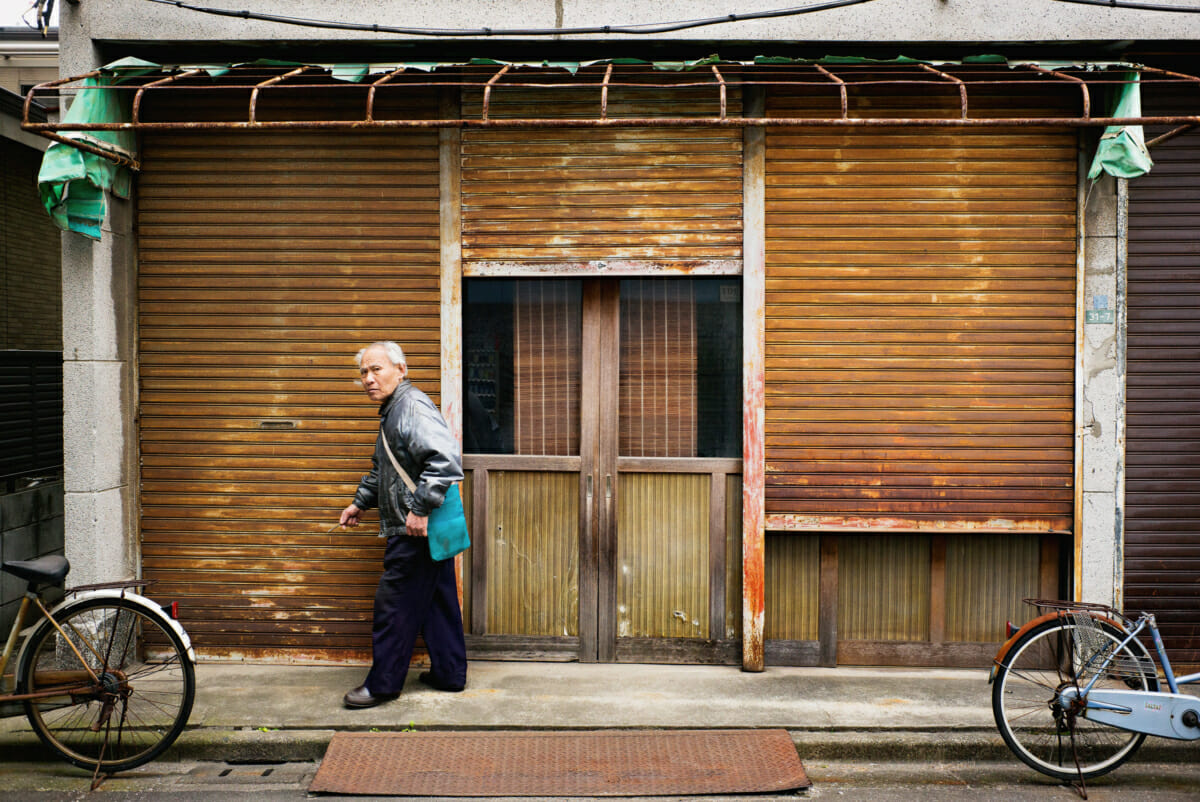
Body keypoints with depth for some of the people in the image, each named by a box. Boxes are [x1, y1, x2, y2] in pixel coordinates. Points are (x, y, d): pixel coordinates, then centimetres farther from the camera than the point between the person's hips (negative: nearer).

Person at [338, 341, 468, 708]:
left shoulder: (412, 406, -18)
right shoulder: (392, 410, 17)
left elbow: (446, 458, -31)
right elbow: (381, 470, 31)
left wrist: (420, 508, -29)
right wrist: (361, 502, 28)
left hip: (415, 531, -10)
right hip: (428, 529, 10)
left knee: (394, 605, -1)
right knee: (437, 601, 15)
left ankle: (383, 683, 10)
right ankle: (449, 674, 25)